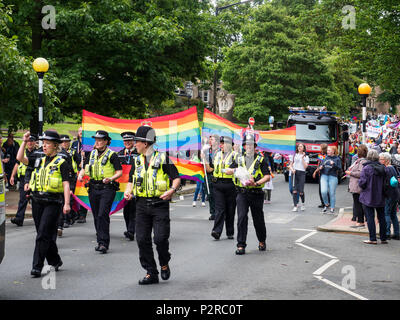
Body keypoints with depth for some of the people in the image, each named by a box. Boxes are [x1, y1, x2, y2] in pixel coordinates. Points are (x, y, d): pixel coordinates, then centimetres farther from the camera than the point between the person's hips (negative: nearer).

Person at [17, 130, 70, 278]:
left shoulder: (61, 163, -2)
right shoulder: (39, 161, 15)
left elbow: (66, 184, -7)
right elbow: (20, 158, 6)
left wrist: (66, 203, -13)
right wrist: (24, 142, 0)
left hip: (52, 202, -6)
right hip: (37, 201, 6)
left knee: (43, 234, -11)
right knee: (47, 235, 12)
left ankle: (37, 267, -9)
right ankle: (55, 261, 27)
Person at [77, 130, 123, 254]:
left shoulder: (111, 155, -4)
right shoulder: (91, 154, 13)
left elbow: (119, 172, -6)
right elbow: (84, 168, 19)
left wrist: (110, 178, -23)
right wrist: (81, 175, -3)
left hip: (107, 188, -6)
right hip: (93, 187, 6)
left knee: (102, 215, -15)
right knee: (96, 216, 9)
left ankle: (103, 243, -13)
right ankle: (100, 241, 19)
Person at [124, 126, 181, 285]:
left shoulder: (163, 159, -2)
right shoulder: (137, 161, 13)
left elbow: (176, 178, -2)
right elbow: (131, 180, 18)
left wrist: (172, 190, -20)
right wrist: (128, 192, -2)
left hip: (160, 204, -5)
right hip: (142, 205, 5)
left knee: (160, 238, -11)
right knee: (142, 240, 1)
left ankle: (164, 264, 19)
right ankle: (151, 273, 12)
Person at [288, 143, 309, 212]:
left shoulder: (306, 157, 10)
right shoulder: (294, 155, 14)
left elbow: (305, 166, -3)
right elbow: (290, 165, 13)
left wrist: (302, 158, -5)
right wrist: (292, 169, -7)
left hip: (302, 173, -1)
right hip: (294, 173, 1)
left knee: (301, 191, -7)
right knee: (294, 190, -9)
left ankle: (303, 203, 20)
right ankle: (295, 206, -6)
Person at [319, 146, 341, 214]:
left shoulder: (337, 159, 1)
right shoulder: (325, 158, 12)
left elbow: (339, 168, -6)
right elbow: (321, 165, 23)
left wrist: (334, 164, -20)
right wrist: (320, 167, 1)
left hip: (333, 177, -3)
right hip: (324, 176, 3)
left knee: (332, 193, 2)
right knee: (323, 191, -11)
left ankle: (332, 208, 14)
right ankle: (326, 204, 13)